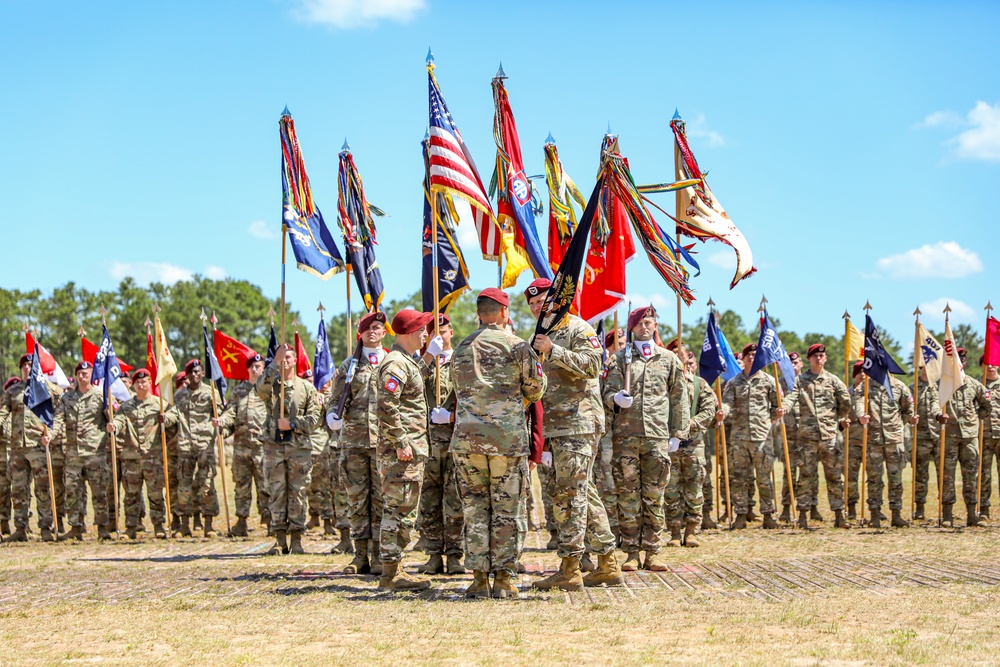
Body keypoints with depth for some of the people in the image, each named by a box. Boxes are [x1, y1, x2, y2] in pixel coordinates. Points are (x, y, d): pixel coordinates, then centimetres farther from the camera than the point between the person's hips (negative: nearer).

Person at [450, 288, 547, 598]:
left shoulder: (461, 349, 12)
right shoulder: (516, 346, -1)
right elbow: (536, 390, 6)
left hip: (466, 435, 4)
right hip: (508, 435, -3)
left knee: (474, 507, 7)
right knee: (508, 508, 2)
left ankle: (479, 578, 6)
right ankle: (503, 578, 2)